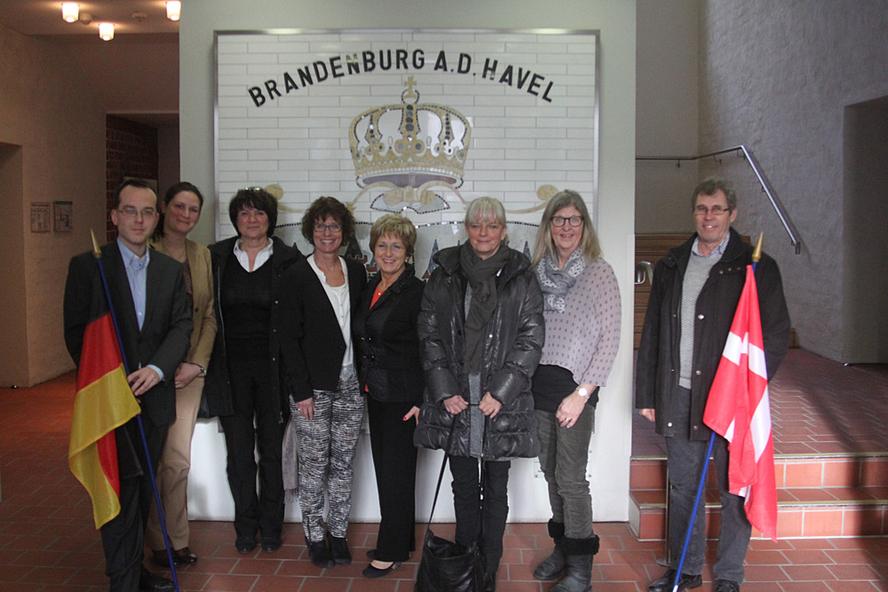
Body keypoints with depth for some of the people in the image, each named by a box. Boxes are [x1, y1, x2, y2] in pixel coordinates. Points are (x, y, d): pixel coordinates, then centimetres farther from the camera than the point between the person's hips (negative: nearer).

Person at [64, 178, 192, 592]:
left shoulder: (170, 270, 9)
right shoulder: (87, 265, -3)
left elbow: (181, 325, 2)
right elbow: (75, 332, -4)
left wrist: (157, 368, -15)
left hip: (154, 394, 4)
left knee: (142, 488, 14)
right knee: (122, 489, -3)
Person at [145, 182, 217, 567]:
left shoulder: (203, 256, 10)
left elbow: (210, 316, 9)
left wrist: (197, 363, -2)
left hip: (190, 370, 3)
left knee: (178, 459, 4)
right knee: (154, 457, 1)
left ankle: (176, 540, 18)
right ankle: (159, 542, 16)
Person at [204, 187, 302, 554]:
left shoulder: (289, 261, -2)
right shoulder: (216, 259, 5)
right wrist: (205, 362, 0)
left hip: (272, 368, -1)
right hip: (230, 368, 1)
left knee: (271, 450, 8)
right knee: (239, 452, 6)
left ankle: (270, 525, 24)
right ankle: (246, 526, 22)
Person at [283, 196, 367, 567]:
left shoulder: (356, 272, 8)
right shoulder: (299, 276, -5)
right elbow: (292, 337, -7)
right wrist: (302, 390, -11)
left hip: (350, 384, 4)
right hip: (314, 387, -3)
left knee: (342, 463, 10)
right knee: (314, 464, 4)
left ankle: (338, 532, 22)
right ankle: (315, 534, 20)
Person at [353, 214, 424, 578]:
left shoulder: (416, 292, -13)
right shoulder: (370, 288, 9)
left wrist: (421, 400, -15)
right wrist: (364, 383, 12)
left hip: (402, 397, -7)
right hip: (375, 394, 7)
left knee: (396, 471, 2)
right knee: (384, 469, 14)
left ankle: (391, 552, 15)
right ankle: (402, 541, 28)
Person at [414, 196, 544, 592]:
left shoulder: (520, 277, 2)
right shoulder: (444, 275, 6)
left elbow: (531, 338, -2)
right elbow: (429, 334, 4)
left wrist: (500, 391, -10)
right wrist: (444, 391, -5)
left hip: (502, 401, -1)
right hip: (454, 400, 2)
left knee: (495, 489, 6)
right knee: (463, 487, 11)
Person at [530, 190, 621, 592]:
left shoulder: (599, 273, -6)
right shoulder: (537, 272, 8)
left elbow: (610, 339, -8)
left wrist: (581, 394, -12)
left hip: (574, 387, -5)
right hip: (539, 385, 5)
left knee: (571, 478, -2)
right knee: (550, 472, 14)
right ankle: (562, 548, 30)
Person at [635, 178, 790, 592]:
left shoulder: (756, 267, 0)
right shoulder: (670, 266, 12)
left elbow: (777, 333, -2)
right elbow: (651, 334, 14)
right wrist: (647, 394, 11)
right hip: (678, 395, 4)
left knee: (734, 491, 6)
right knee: (682, 488, 13)